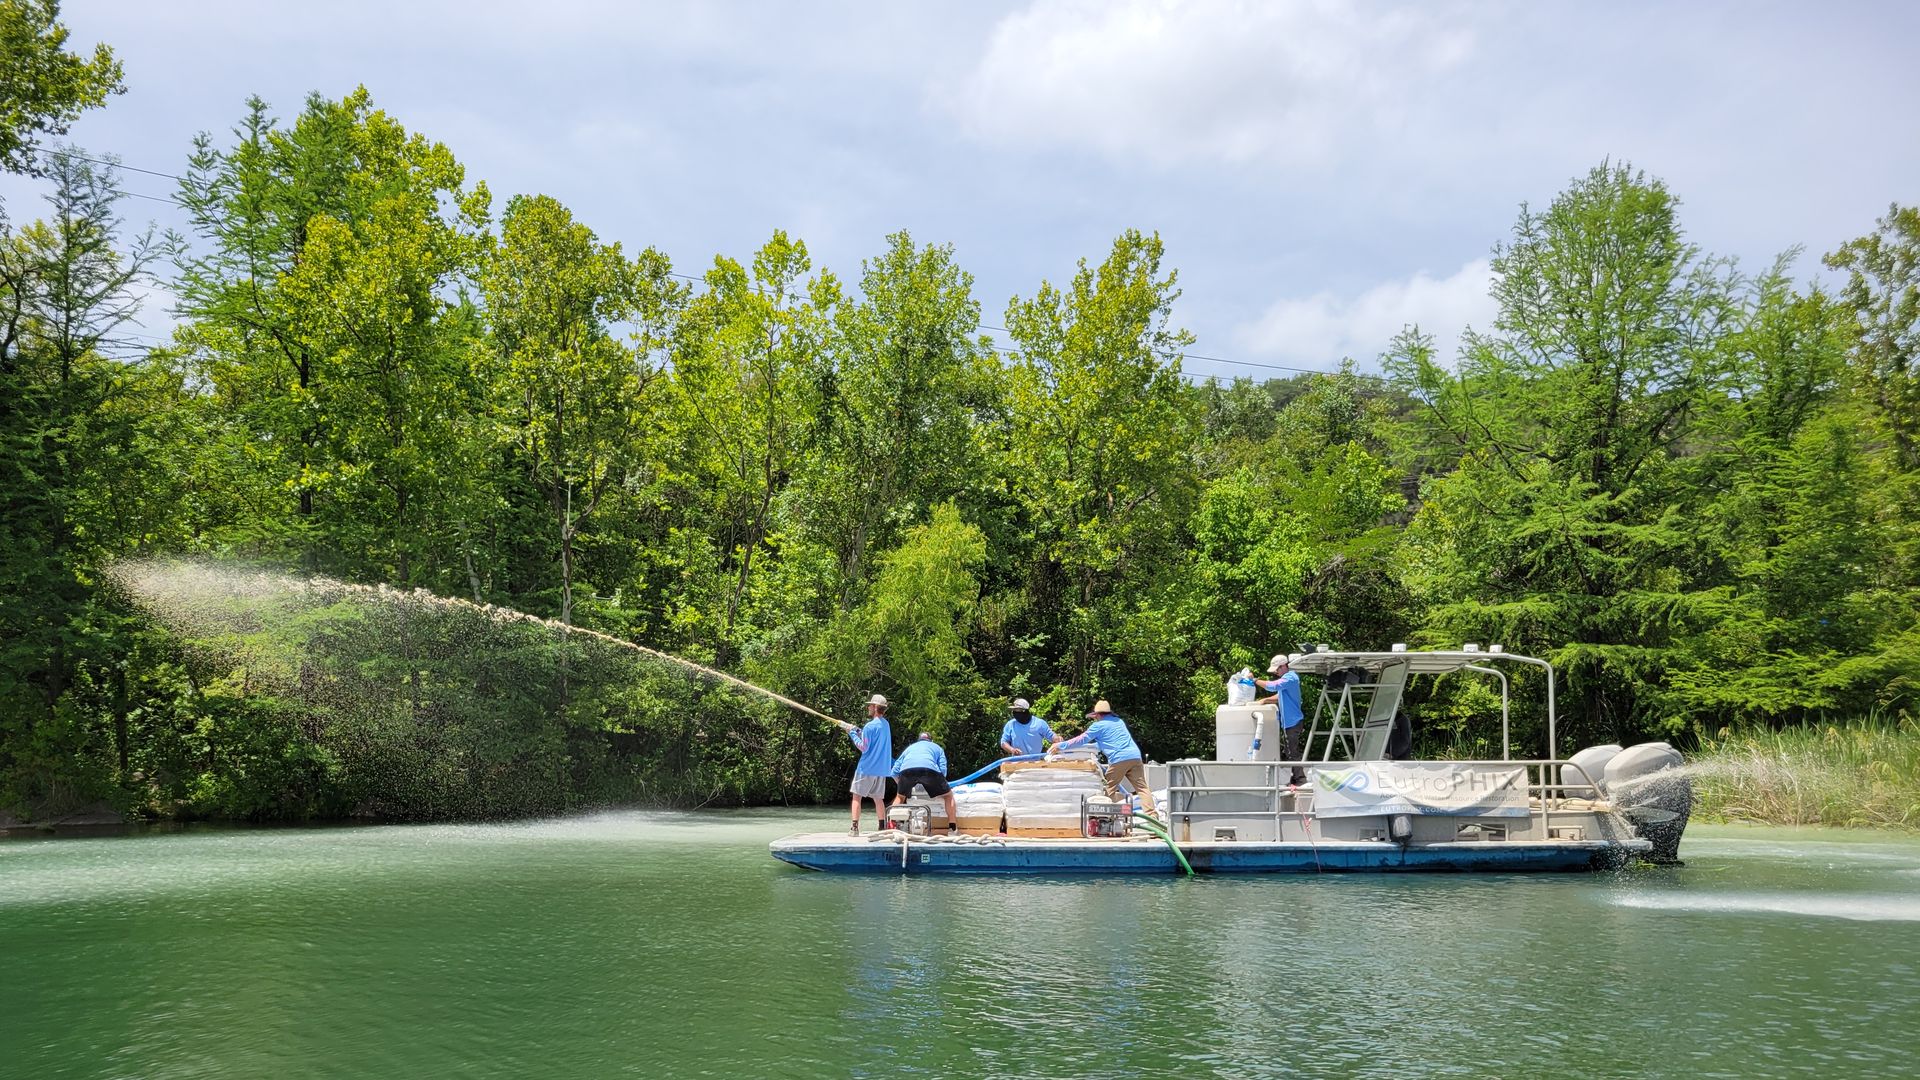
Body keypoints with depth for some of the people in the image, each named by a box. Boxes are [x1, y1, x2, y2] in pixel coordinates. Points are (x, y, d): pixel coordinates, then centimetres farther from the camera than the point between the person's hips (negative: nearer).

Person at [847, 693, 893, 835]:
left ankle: (854, 827, -5)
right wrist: (859, 732, 9)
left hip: (867, 768, -7)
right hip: (882, 769, 7)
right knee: (878, 798, 13)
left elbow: (864, 747, -13)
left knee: (857, 796, 0)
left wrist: (852, 734, -4)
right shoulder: (886, 724, 10)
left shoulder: (870, 726, -15)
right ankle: (882, 828, 11)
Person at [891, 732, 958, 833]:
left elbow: (895, 772, 34)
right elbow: (943, 770, 22)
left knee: (900, 796, 30)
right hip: (929, 768, -2)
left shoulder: (910, 747, 41)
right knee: (948, 795, 20)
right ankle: (953, 828, 13)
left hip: (906, 769, 2)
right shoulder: (937, 747, 37)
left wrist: (903, 786, 46)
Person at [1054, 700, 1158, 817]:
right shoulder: (1119, 722, 27)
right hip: (1135, 756, 5)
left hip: (1119, 759, -5)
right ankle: (1151, 813, -9)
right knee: (1141, 787, 1)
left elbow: (1081, 740, 10)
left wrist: (1061, 745, 20)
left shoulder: (1098, 726, 7)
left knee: (1110, 790, 6)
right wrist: (1093, 746, 49)